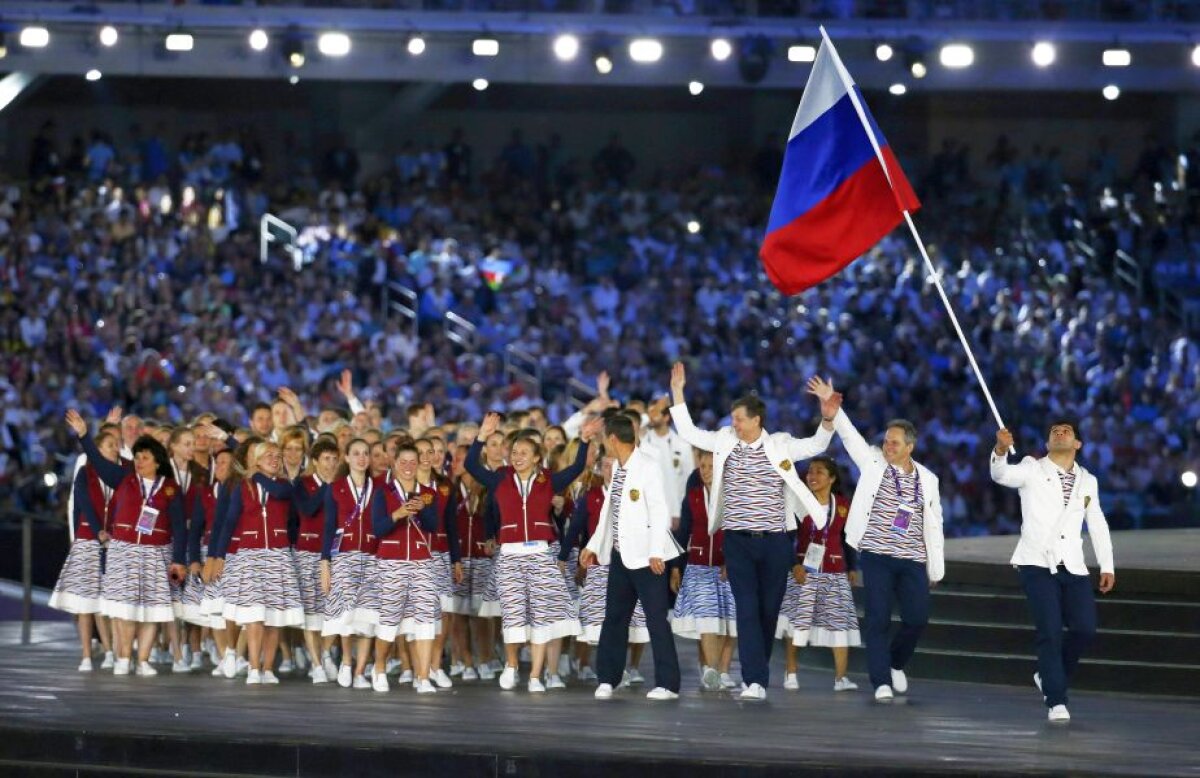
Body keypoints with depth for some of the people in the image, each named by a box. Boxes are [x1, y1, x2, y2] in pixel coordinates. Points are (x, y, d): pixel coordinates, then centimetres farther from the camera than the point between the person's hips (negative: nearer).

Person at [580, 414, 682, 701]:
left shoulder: (647, 467, -12)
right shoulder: (617, 467, 13)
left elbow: (660, 512, -16)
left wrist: (656, 552, -22)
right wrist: (593, 546, 20)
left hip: (645, 556, -8)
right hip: (620, 555, 8)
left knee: (656, 618, -5)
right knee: (614, 617, 11)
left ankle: (668, 684, -3)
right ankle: (607, 679, 19)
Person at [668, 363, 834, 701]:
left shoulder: (779, 445, 2)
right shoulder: (725, 441, 6)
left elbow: (816, 445, 0)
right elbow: (688, 433, 10)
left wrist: (827, 420, -19)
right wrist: (678, 393, 3)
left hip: (775, 542, 0)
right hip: (738, 541, 0)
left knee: (769, 609, 7)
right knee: (747, 610, -8)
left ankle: (758, 670, 23)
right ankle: (755, 681, -13)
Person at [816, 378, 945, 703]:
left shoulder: (927, 480, 10)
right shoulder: (874, 463, 5)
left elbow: (933, 526, 13)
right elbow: (849, 435, -5)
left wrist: (936, 569, 13)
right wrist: (830, 405, -19)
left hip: (913, 560, 2)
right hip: (877, 556, -2)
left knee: (917, 618, -4)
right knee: (878, 619, -6)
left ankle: (896, 663, 23)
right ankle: (882, 682, -2)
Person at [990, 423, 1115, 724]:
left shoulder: (1088, 481, 17)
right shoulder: (1032, 470, 5)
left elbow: (1097, 526, 21)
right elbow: (1001, 475, -14)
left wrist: (1107, 566, 14)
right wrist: (1001, 450, -35)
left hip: (1073, 567, 4)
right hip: (1037, 564, -4)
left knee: (1085, 629, -7)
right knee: (1050, 631, -12)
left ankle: (1048, 675, 19)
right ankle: (1056, 701, -5)